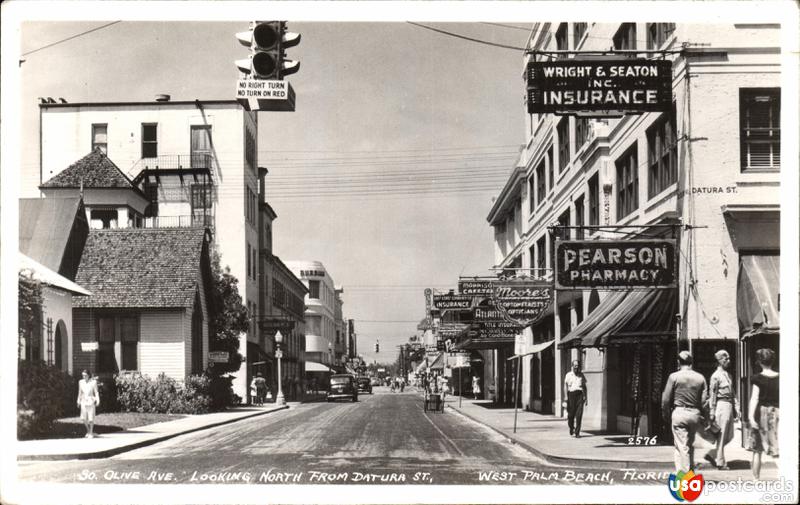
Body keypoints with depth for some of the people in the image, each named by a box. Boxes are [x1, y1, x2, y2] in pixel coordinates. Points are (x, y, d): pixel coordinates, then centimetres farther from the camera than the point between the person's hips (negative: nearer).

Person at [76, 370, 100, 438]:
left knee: (91, 418, -3)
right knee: (83, 418, 1)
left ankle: (91, 433, 13)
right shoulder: (81, 382, 3)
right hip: (84, 401, 3)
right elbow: (80, 392, 13)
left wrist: (98, 400, -17)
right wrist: (79, 401, 15)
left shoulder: (93, 382, -8)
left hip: (91, 401, -3)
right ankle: (88, 430, 24)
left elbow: (96, 392, -7)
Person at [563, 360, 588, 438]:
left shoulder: (581, 375, 13)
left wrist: (586, 397, 12)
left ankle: (577, 432, -8)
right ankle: (571, 428, 29)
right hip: (571, 394, -1)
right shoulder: (568, 375, 5)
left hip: (580, 394, 1)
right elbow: (565, 386, 2)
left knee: (579, 414, -9)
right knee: (571, 414, 3)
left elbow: (584, 386, 17)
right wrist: (566, 397, -7)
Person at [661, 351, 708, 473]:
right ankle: (690, 471, 26)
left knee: (681, 446, -2)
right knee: (690, 445, 19)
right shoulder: (700, 378, 4)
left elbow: (666, 399, -4)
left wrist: (665, 416, 8)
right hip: (695, 414, 4)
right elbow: (704, 400, 2)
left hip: (679, 413, -4)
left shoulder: (674, 377, -4)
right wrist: (702, 417, 11)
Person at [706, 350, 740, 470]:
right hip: (722, 405, -9)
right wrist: (712, 413, -12)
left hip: (729, 406, 9)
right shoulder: (716, 376, -9)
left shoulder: (728, 375, 16)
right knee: (721, 436, -2)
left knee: (729, 436, 11)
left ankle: (712, 454, 21)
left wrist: (736, 408, 14)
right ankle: (721, 463, 6)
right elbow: (712, 395, -10)